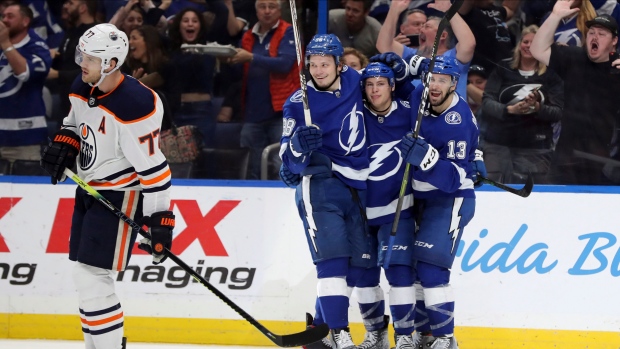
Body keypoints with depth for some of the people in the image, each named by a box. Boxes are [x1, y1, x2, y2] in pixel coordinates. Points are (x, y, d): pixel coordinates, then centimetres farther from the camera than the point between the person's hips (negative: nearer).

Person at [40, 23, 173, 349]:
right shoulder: (82, 89, -2)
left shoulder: (135, 106, -27)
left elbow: (153, 168, -25)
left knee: (91, 276, -13)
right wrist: (63, 144, -2)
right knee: (85, 277, 15)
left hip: (120, 197, -9)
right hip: (89, 189, 9)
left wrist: (159, 223, -25)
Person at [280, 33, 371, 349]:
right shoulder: (299, 103, -7)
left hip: (356, 188, 6)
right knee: (333, 257, -19)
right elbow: (289, 159, -6)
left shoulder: (353, 81, 4)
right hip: (319, 184, -5)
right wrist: (298, 145, -27)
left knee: (357, 262, 6)